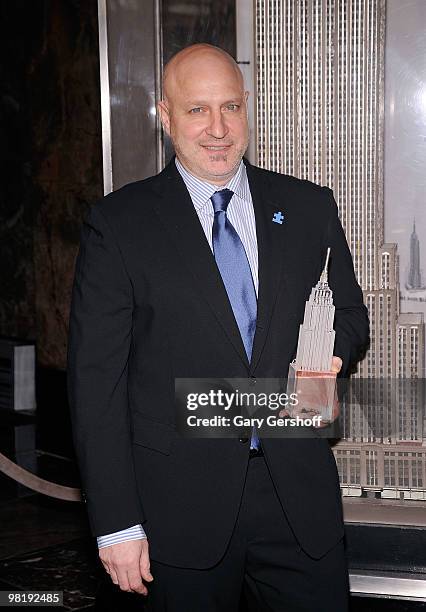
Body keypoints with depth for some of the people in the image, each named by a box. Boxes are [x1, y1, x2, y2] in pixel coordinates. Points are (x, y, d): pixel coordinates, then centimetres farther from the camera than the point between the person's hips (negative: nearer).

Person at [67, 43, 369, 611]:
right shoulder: (117, 223, -5)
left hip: (301, 494, 3)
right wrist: (116, 522, -10)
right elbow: (96, 377, -6)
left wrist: (331, 357, -8)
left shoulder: (309, 207, 5)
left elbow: (350, 314, 17)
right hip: (182, 506, -2)